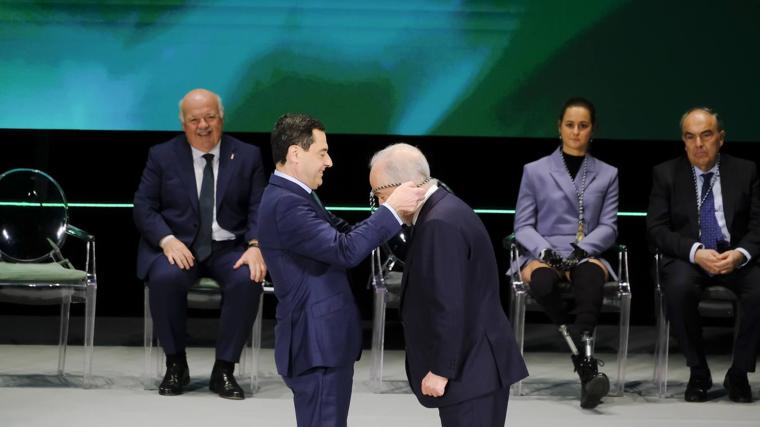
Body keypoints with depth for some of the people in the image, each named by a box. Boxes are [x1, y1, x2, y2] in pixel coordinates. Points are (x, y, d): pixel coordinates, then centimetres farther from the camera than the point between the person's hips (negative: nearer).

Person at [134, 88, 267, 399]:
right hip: (178, 245, -1)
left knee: (247, 281, -32)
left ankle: (224, 369, -16)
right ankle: (175, 365, -12)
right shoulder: (162, 156, 6)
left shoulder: (247, 156, 7)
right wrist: (168, 240, -19)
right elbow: (143, 207, 0)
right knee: (165, 278, -34)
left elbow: (259, 209, 2)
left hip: (229, 248, 1)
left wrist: (255, 246, -18)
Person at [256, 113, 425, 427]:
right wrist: (392, 209, -20)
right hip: (316, 345, -11)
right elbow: (345, 251, -27)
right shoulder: (285, 204, -21)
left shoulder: (294, 196, 12)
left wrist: (395, 209, 0)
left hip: (323, 339, 11)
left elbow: (344, 234, 12)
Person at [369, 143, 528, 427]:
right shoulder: (444, 210, 13)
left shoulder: (440, 223, -19)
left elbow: (449, 306, -23)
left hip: (470, 368, -10)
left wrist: (440, 370, -18)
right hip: (474, 363, 10)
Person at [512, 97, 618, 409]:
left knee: (591, 275, -40)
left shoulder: (607, 175, 17)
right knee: (542, 281, -40)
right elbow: (523, 226, 8)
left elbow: (608, 227, 8)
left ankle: (585, 366, -56)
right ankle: (588, 368, -37)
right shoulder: (535, 171, 14)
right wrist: (546, 251, -12)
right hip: (541, 255, 0)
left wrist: (581, 250, -13)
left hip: (587, 255, 0)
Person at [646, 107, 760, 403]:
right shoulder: (666, 174, 5)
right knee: (679, 288, -36)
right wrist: (696, 253, -20)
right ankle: (698, 374, -15)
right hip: (687, 258, -1)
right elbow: (656, 229, -3)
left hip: (735, 257, 1)